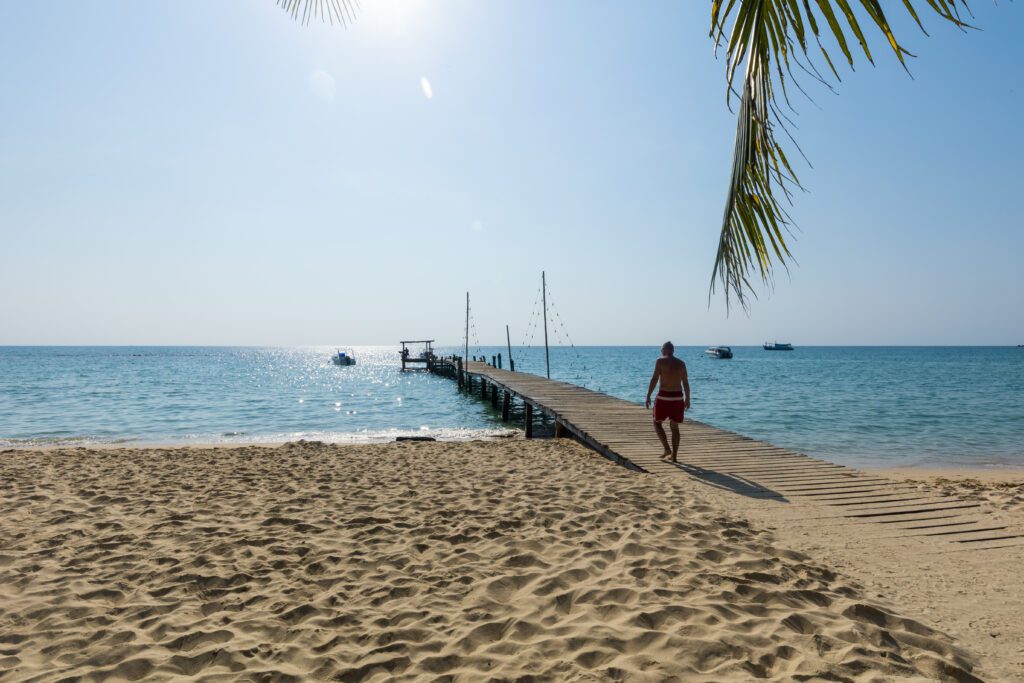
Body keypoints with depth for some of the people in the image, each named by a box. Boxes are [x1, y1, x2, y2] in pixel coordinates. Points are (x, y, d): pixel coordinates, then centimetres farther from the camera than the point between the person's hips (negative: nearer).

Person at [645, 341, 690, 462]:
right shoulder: (681, 363, 7)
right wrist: (687, 399, 18)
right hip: (678, 397, 4)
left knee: (657, 423, 13)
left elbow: (654, 379, -12)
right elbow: (686, 383, 8)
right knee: (674, 427, 12)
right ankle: (674, 456, 11)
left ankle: (667, 449, 0)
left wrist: (648, 396, -8)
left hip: (663, 397, -4)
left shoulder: (660, 361, -6)